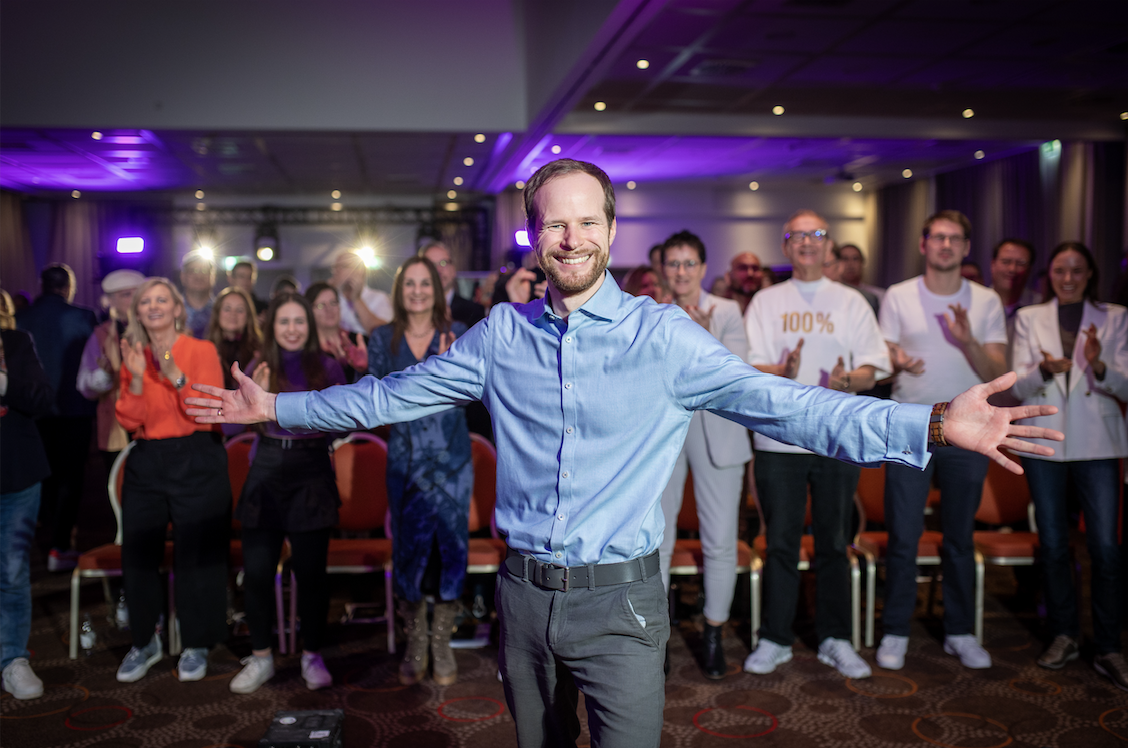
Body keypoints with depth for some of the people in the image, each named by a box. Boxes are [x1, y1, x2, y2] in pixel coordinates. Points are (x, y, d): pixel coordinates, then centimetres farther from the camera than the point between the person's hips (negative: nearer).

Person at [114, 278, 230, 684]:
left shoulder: (202, 351, -2)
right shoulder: (133, 356, 10)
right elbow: (130, 422, 2)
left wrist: (175, 375, -22)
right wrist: (136, 379, -14)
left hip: (196, 463, -4)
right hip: (145, 464, 4)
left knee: (196, 554, 1)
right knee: (137, 554, 6)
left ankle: (196, 646, 16)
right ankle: (144, 642, 25)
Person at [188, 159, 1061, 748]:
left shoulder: (661, 334, -10)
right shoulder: (502, 336, 0)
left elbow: (779, 402, -17)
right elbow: (396, 395, 8)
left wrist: (935, 425, -27)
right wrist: (278, 407, 10)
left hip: (619, 598, -3)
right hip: (524, 589, 4)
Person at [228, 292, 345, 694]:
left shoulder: (328, 367, 1)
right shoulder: (258, 368, 5)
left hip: (312, 473, -2)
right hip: (267, 472, 2)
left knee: (311, 570, 2)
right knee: (257, 570, 2)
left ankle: (312, 656, 18)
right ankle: (260, 658, 19)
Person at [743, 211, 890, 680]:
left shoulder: (851, 302, 11)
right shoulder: (766, 301, 9)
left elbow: (872, 369, 5)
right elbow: (751, 367, -1)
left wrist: (848, 380, -18)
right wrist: (783, 372, -22)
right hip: (779, 436, -1)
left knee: (834, 543, 7)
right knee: (781, 543, 3)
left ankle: (834, 639, 19)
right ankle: (775, 640, 14)